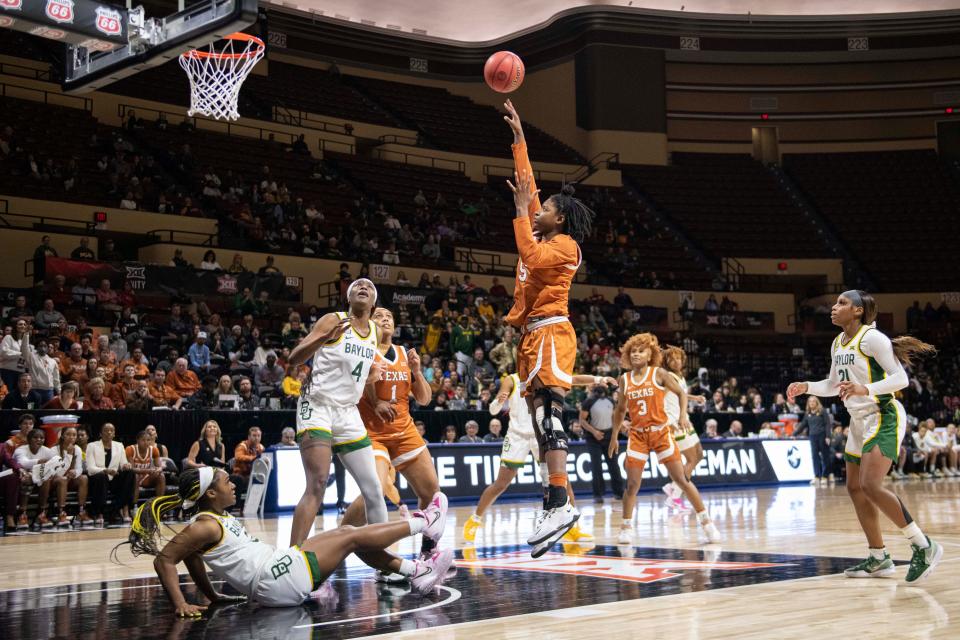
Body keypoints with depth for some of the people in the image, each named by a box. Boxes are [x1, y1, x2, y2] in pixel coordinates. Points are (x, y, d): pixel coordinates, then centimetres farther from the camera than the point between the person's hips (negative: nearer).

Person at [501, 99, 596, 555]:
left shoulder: (564, 244, -5)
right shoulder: (543, 237, 18)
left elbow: (530, 256, -24)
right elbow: (528, 184, 25)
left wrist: (520, 209, -16)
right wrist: (518, 137, 27)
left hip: (550, 331, -9)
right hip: (532, 335, 9)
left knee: (547, 411, -20)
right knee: (541, 418, 4)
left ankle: (559, 501, -26)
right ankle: (557, 505, 3)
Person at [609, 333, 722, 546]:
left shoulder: (658, 374, -4)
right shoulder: (624, 379, 5)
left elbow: (681, 392, 3)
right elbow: (620, 410, 16)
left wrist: (683, 414, -14)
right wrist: (614, 436, 16)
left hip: (661, 432, -2)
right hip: (637, 435, 2)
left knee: (681, 479, -3)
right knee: (632, 484, -3)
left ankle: (706, 521, 5)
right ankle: (626, 527, 11)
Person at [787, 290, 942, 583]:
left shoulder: (871, 338, -14)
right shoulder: (837, 344, 12)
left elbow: (900, 378, -17)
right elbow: (833, 385, 23)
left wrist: (866, 389, -30)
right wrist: (806, 387, 8)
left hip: (884, 417, -9)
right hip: (860, 421, 9)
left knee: (871, 485, -20)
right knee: (855, 487, 8)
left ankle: (924, 546, -9)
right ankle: (879, 559, 16)